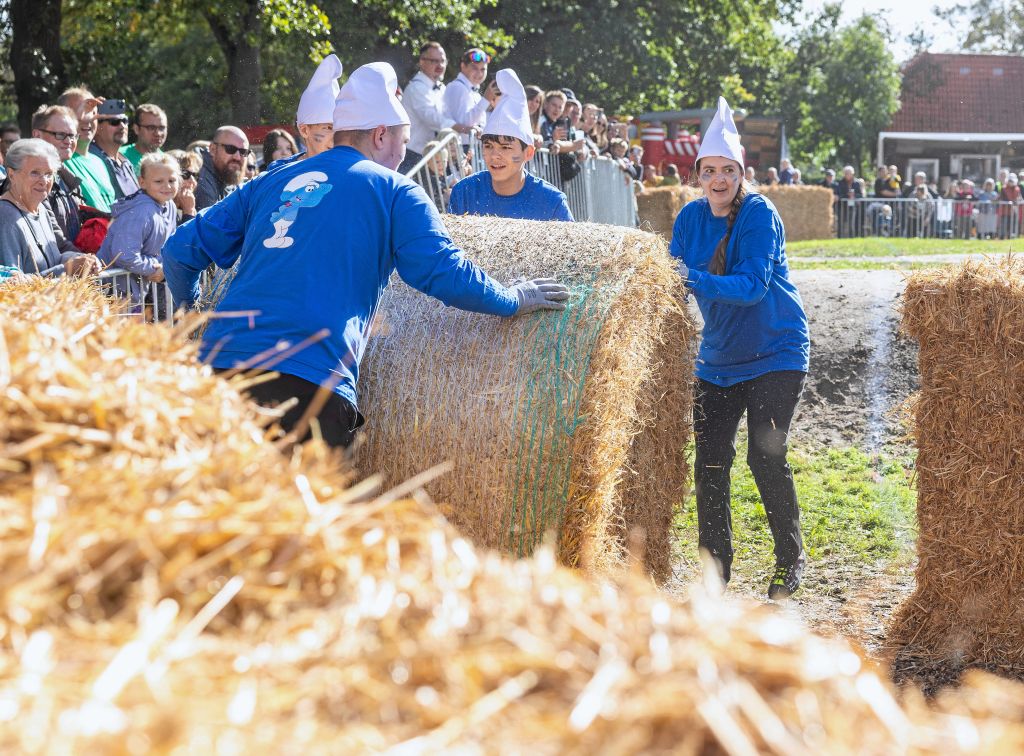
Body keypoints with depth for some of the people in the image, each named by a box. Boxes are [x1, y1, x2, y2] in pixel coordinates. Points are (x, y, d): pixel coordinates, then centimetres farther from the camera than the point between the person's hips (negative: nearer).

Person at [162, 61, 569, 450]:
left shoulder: (269, 182, 23)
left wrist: (189, 306, 41)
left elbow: (182, 248, 23)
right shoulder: (394, 191, 10)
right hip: (311, 387, -5)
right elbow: (444, 271, 1)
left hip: (218, 366, 5)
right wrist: (515, 300, 16)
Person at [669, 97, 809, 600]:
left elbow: (753, 286, -26)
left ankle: (791, 559, 8)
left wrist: (695, 280, -38)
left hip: (775, 353, -5)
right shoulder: (691, 217, 1)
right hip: (718, 358, 5)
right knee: (709, 461, 0)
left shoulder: (759, 214, -16)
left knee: (765, 457, -11)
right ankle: (715, 568, 12)